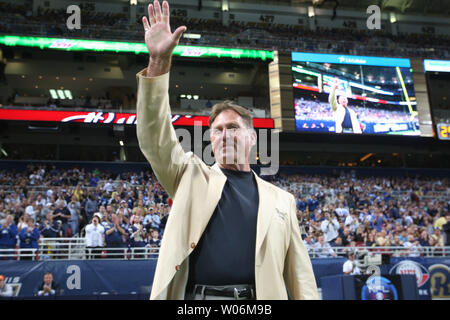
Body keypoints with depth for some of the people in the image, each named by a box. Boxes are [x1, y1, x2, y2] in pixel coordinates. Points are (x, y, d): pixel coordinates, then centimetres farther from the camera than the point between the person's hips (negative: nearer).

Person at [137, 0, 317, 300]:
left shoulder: (280, 199, 11)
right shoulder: (192, 176, 10)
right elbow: (155, 137, -4)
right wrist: (159, 61, -14)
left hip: (259, 298, 1)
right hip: (195, 296, 0)